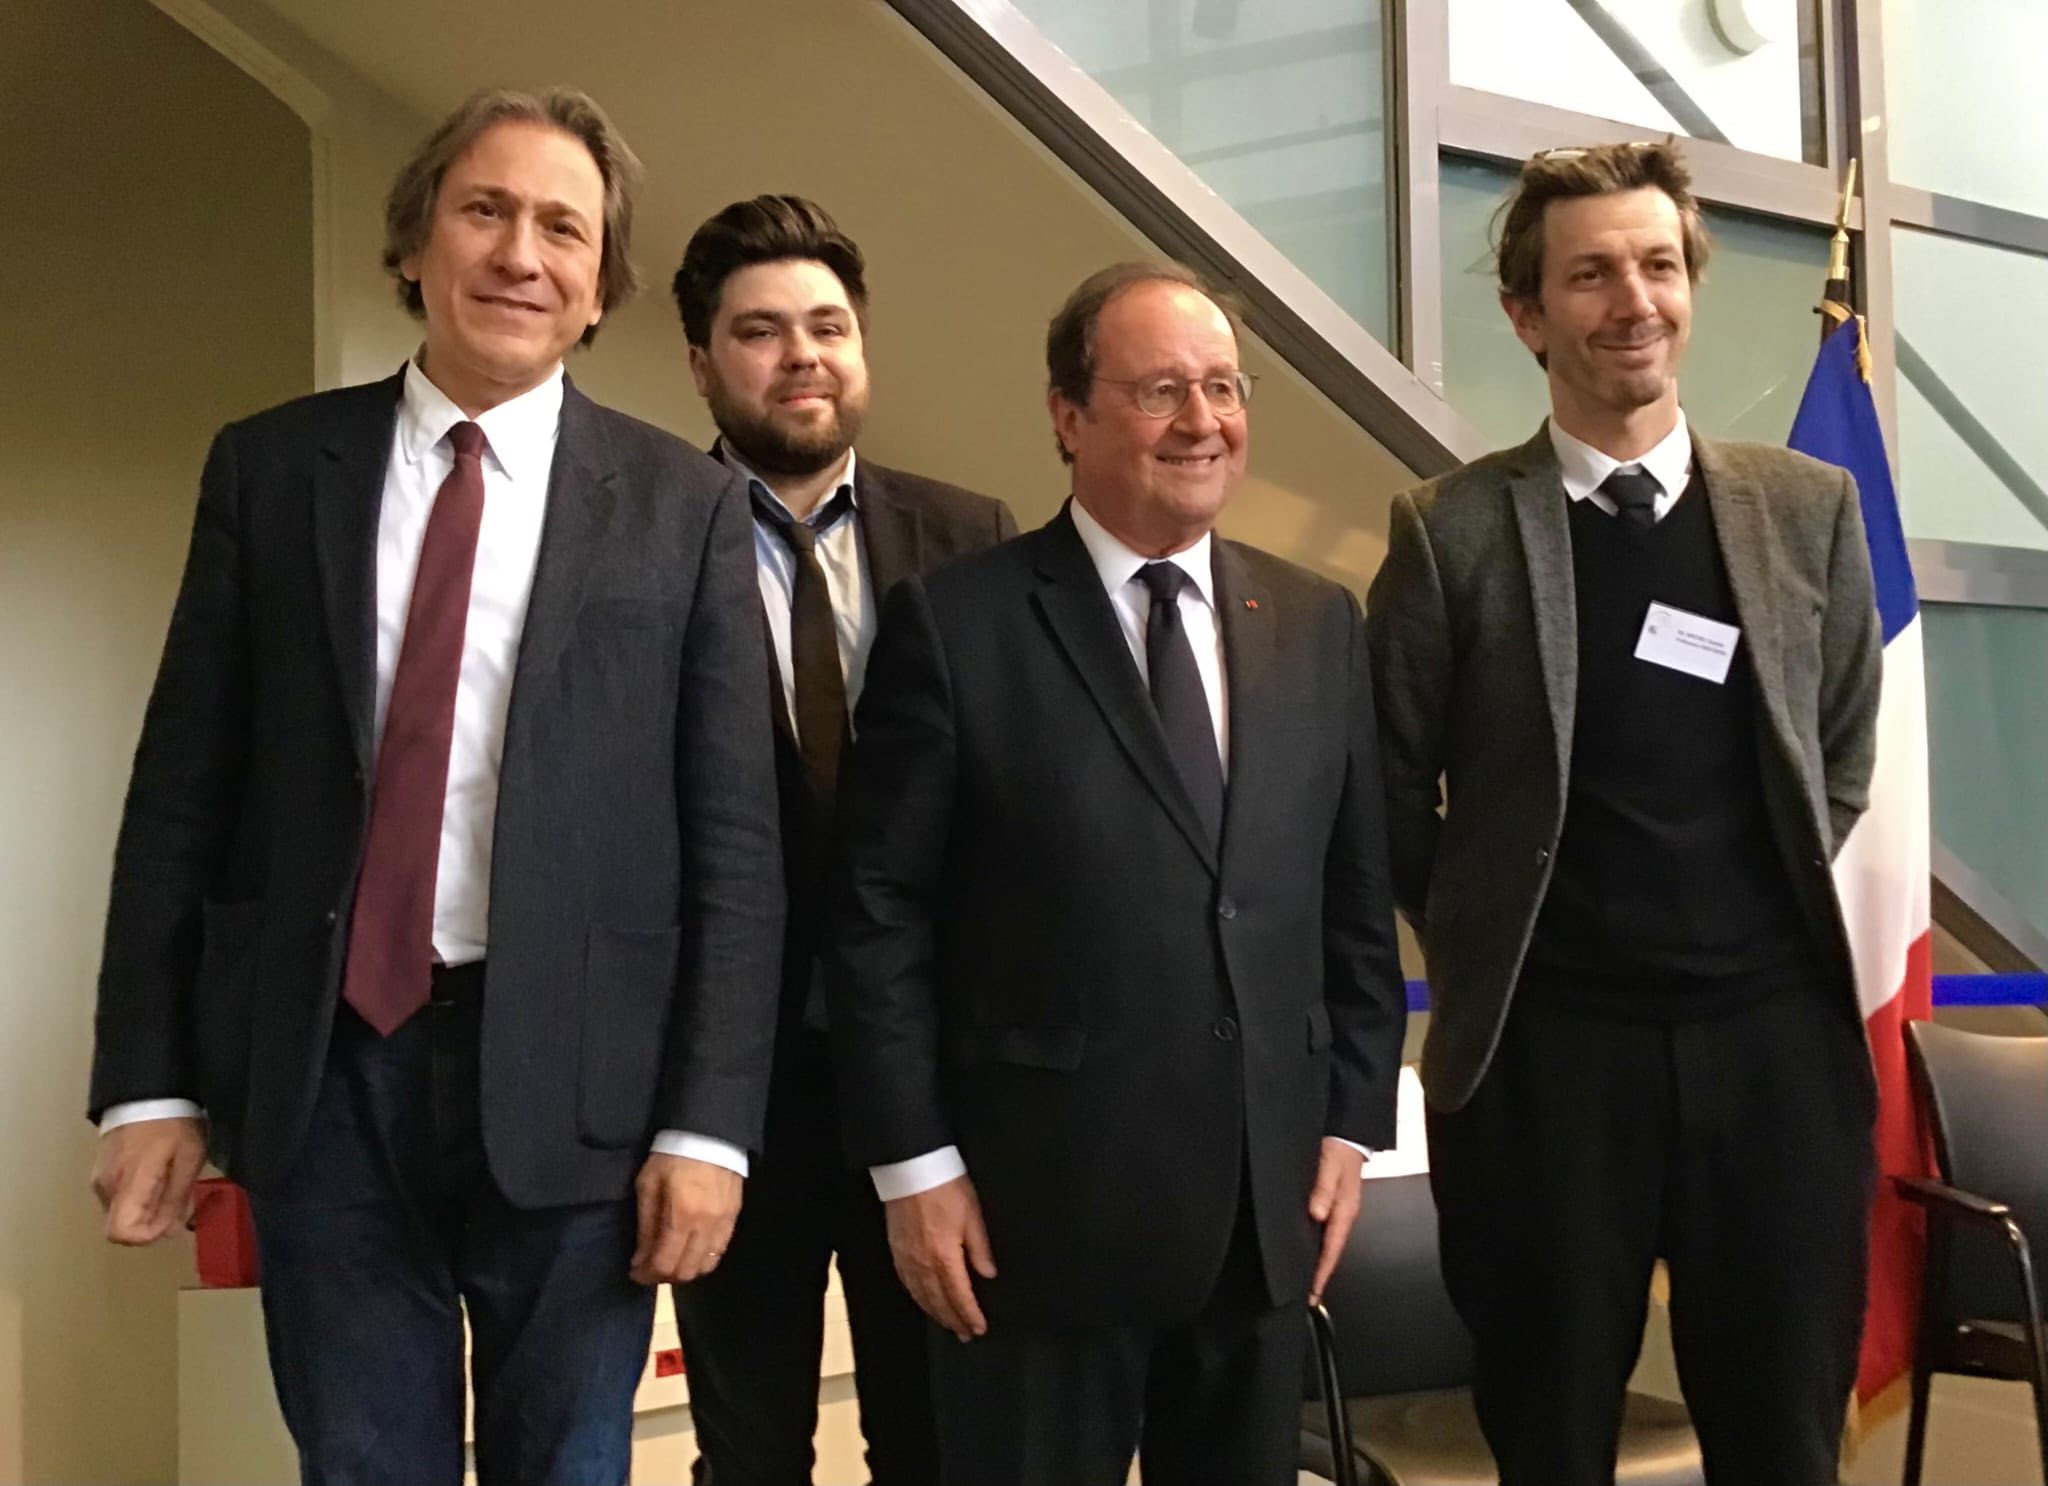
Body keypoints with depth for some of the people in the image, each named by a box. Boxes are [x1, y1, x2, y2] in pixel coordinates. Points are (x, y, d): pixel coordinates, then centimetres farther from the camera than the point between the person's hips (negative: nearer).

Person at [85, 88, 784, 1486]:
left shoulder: (685, 506, 1)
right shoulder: (270, 466, 6)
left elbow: (733, 839, -2)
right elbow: (182, 790, 5)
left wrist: (708, 1123, -6)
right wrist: (149, 1080, 1)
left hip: (571, 1079, -1)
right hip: (321, 1070, 2)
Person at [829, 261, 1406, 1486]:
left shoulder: (1319, 626, 7)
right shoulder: (956, 624, -6)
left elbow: (1359, 905, 10)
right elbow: (880, 918, -7)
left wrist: (1352, 1121, 6)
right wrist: (916, 1164, -9)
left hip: (1269, 1202, 4)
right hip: (1040, 1204, -4)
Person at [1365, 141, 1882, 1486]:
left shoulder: (1809, 508, 5)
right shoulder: (1453, 531, -4)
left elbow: (1841, 757, 14)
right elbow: (1395, 795, 2)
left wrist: (1773, 919, 9)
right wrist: (1490, 942, 3)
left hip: (1776, 1035, 2)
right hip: (1546, 1049, -2)